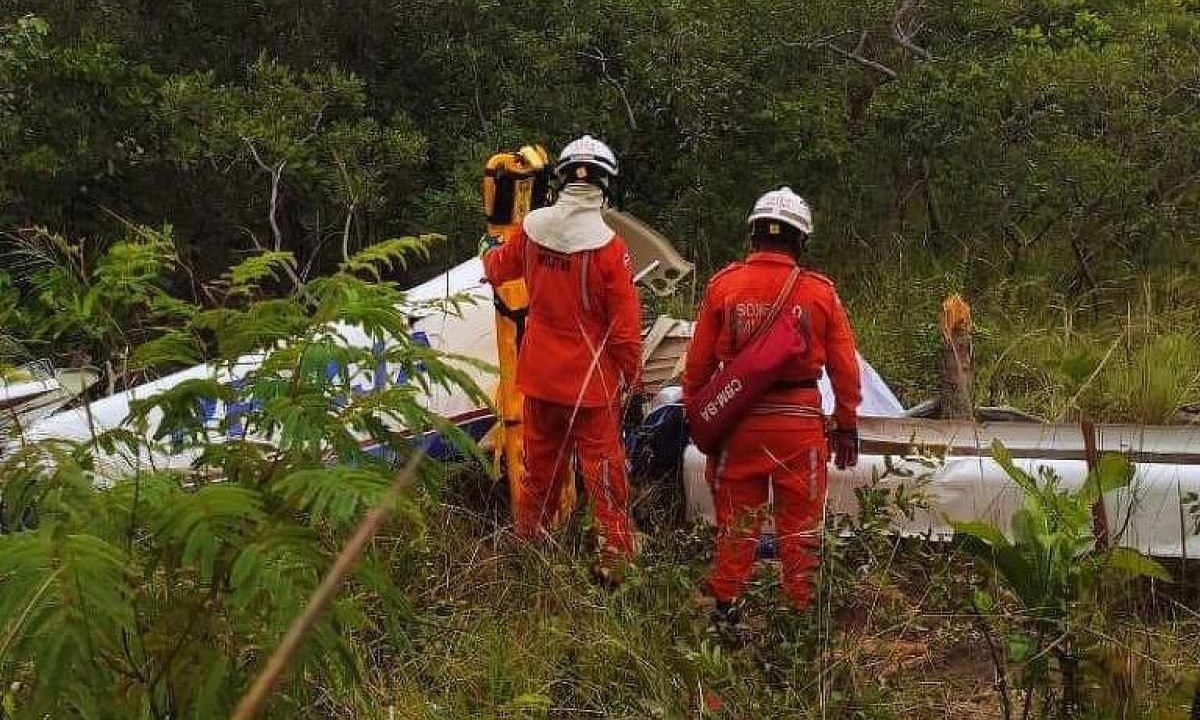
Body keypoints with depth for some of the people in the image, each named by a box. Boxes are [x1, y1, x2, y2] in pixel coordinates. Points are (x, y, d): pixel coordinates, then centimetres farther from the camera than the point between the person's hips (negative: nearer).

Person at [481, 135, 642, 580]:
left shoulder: (532, 229, -6)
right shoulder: (608, 247, -20)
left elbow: (499, 269, 16)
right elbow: (625, 325, -14)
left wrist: (489, 254, 40)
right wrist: (633, 377, -1)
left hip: (540, 373, 4)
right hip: (591, 377, -4)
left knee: (540, 455, 19)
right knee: (602, 461, 3)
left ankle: (528, 534, 31)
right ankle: (614, 551, 4)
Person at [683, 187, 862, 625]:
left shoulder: (723, 285, -3)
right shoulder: (820, 292, -5)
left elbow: (699, 362, 2)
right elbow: (844, 368, 0)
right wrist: (847, 426, 9)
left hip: (738, 420, 1)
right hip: (800, 422, -1)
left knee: (737, 516, 13)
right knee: (799, 521, 10)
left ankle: (726, 606, 19)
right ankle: (800, 607, 17)